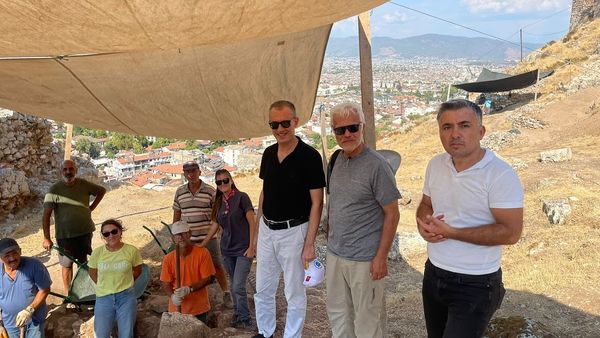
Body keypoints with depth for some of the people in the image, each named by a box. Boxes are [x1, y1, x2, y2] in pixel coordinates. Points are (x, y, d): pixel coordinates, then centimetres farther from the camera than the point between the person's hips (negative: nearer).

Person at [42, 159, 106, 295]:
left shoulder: (84, 184, -5)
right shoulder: (55, 189, -14)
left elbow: (102, 190, 13)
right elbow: (46, 215, -14)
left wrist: (91, 207, 4)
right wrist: (46, 238, -18)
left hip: (85, 231, 3)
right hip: (65, 235, -3)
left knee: (84, 261, 15)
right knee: (67, 264, 8)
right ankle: (67, 292, 23)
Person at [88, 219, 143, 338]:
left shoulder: (132, 250, -12)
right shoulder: (97, 252, -9)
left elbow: (137, 271, 4)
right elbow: (93, 273, 8)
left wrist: (124, 284, 6)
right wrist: (104, 286, 5)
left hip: (126, 297, -1)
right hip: (103, 297, 1)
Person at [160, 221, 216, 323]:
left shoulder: (202, 253, -12)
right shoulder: (168, 258, -6)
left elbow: (208, 278, -12)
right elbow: (165, 283, -3)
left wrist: (189, 289, -23)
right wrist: (172, 296, -23)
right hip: (177, 308, 1)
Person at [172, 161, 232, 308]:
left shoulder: (210, 191, -6)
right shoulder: (179, 192, 3)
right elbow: (176, 214, 11)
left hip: (208, 237, -2)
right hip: (187, 239, 2)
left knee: (217, 266, 7)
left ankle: (226, 293, 21)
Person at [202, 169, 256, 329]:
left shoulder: (241, 197, -9)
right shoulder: (219, 202, 8)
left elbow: (252, 223, -9)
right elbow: (215, 225, 14)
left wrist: (251, 246, -13)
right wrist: (202, 244, 13)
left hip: (243, 249, -6)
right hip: (227, 250, 6)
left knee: (238, 286, -8)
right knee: (233, 285, 12)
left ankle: (245, 320, 6)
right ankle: (237, 313, 27)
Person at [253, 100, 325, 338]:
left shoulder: (309, 156, -14)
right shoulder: (268, 154, 4)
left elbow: (317, 203, -13)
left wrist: (310, 243, -17)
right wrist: (258, 228, 12)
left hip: (293, 231, -6)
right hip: (266, 230, 6)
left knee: (294, 293, 9)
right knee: (262, 290, 17)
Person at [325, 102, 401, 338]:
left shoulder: (377, 165, -15)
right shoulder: (337, 160, 5)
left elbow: (392, 214, -14)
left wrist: (381, 257, -16)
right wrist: (332, 239, 13)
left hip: (364, 259, -6)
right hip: (335, 254, 7)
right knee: (337, 312, 20)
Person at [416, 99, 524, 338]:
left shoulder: (501, 174, -19)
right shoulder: (435, 165, 1)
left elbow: (511, 233, -22)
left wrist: (450, 232, -23)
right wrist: (424, 224, -9)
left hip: (475, 285, -6)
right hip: (433, 275, 7)